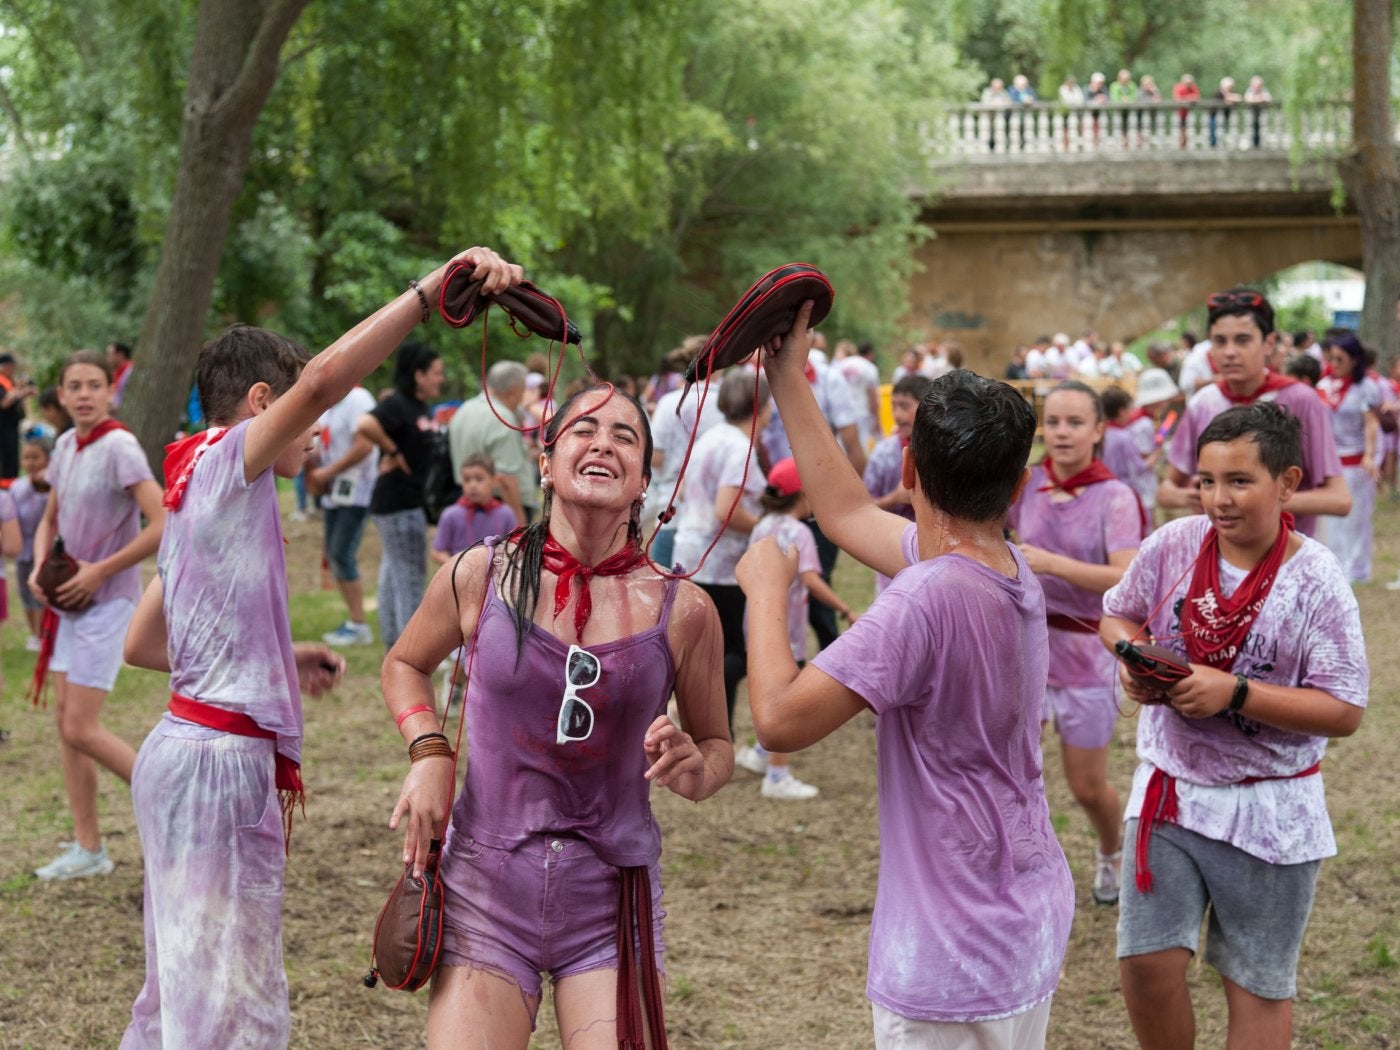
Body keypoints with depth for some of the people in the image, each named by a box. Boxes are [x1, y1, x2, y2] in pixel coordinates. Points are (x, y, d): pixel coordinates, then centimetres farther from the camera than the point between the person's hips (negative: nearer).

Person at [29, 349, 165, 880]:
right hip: (73, 599, 8)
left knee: (81, 728, -9)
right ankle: (87, 847, 17)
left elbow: (162, 526, -25)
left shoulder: (119, 448, -17)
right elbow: (50, 520, 20)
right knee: (64, 718, 9)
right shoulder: (65, 447, 7)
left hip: (108, 601, -8)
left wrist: (99, 571, -20)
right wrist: (40, 567, 0)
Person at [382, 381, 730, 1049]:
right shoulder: (479, 577, -3)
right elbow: (404, 664, 17)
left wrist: (694, 770, -13)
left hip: (611, 900, 0)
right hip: (486, 887, 0)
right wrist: (428, 753, 0)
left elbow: (717, 745, 10)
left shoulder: (681, 610, -3)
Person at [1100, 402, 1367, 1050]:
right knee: (1147, 964, 1)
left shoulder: (1315, 581, -16)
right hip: (1167, 788, 3)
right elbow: (1117, 616, 10)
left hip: (1267, 809, -3)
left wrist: (1234, 692, -26)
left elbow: (1344, 711, -17)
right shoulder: (1174, 545, -7)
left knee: (1258, 986, 12)